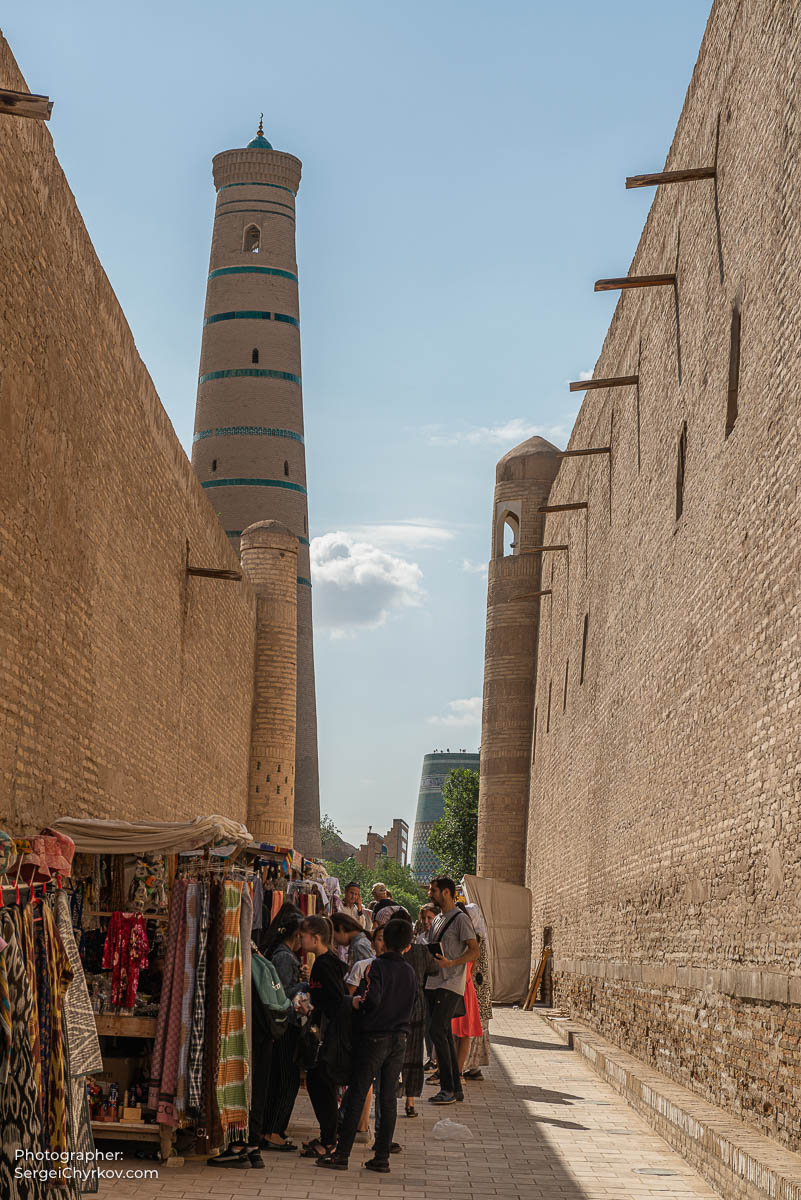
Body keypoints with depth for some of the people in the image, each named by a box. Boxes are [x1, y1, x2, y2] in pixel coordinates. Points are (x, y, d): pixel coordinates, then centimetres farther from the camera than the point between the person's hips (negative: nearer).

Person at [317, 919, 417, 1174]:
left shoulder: (377, 966, -11)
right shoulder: (409, 972, 7)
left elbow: (373, 999, -24)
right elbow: (410, 1006, 13)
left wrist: (357, 1001, -6)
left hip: (374, 1037, -5)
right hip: (399, 1038, 5)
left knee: (356, 1096, -1)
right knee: (388, 1099, 7)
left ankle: (341, 1155, 0)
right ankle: (382, 1157, 8)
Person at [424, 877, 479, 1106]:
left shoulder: (461, 919, -7)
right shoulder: (436, 920, 20)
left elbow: (474, 951, -13)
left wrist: (451, 963, -24)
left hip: (451, 985, -9)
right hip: (434, 984, 9)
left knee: (438, 1032, -16)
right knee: (444, 1035, 8)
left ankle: (448, 1089, -13)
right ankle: (455, 1089, 13)